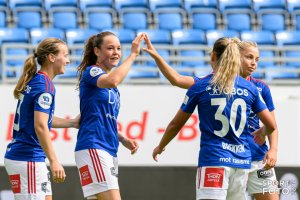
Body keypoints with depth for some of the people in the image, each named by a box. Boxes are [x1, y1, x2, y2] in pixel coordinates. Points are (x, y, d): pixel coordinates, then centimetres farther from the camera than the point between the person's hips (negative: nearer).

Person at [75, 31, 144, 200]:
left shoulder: (113, 89, 22)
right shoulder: (91, 72, -4)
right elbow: (112, 81, -27)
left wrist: (123, 140, 13)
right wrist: (133, 54, -20)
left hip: (110, 151, 9)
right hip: (93, 148, -9)